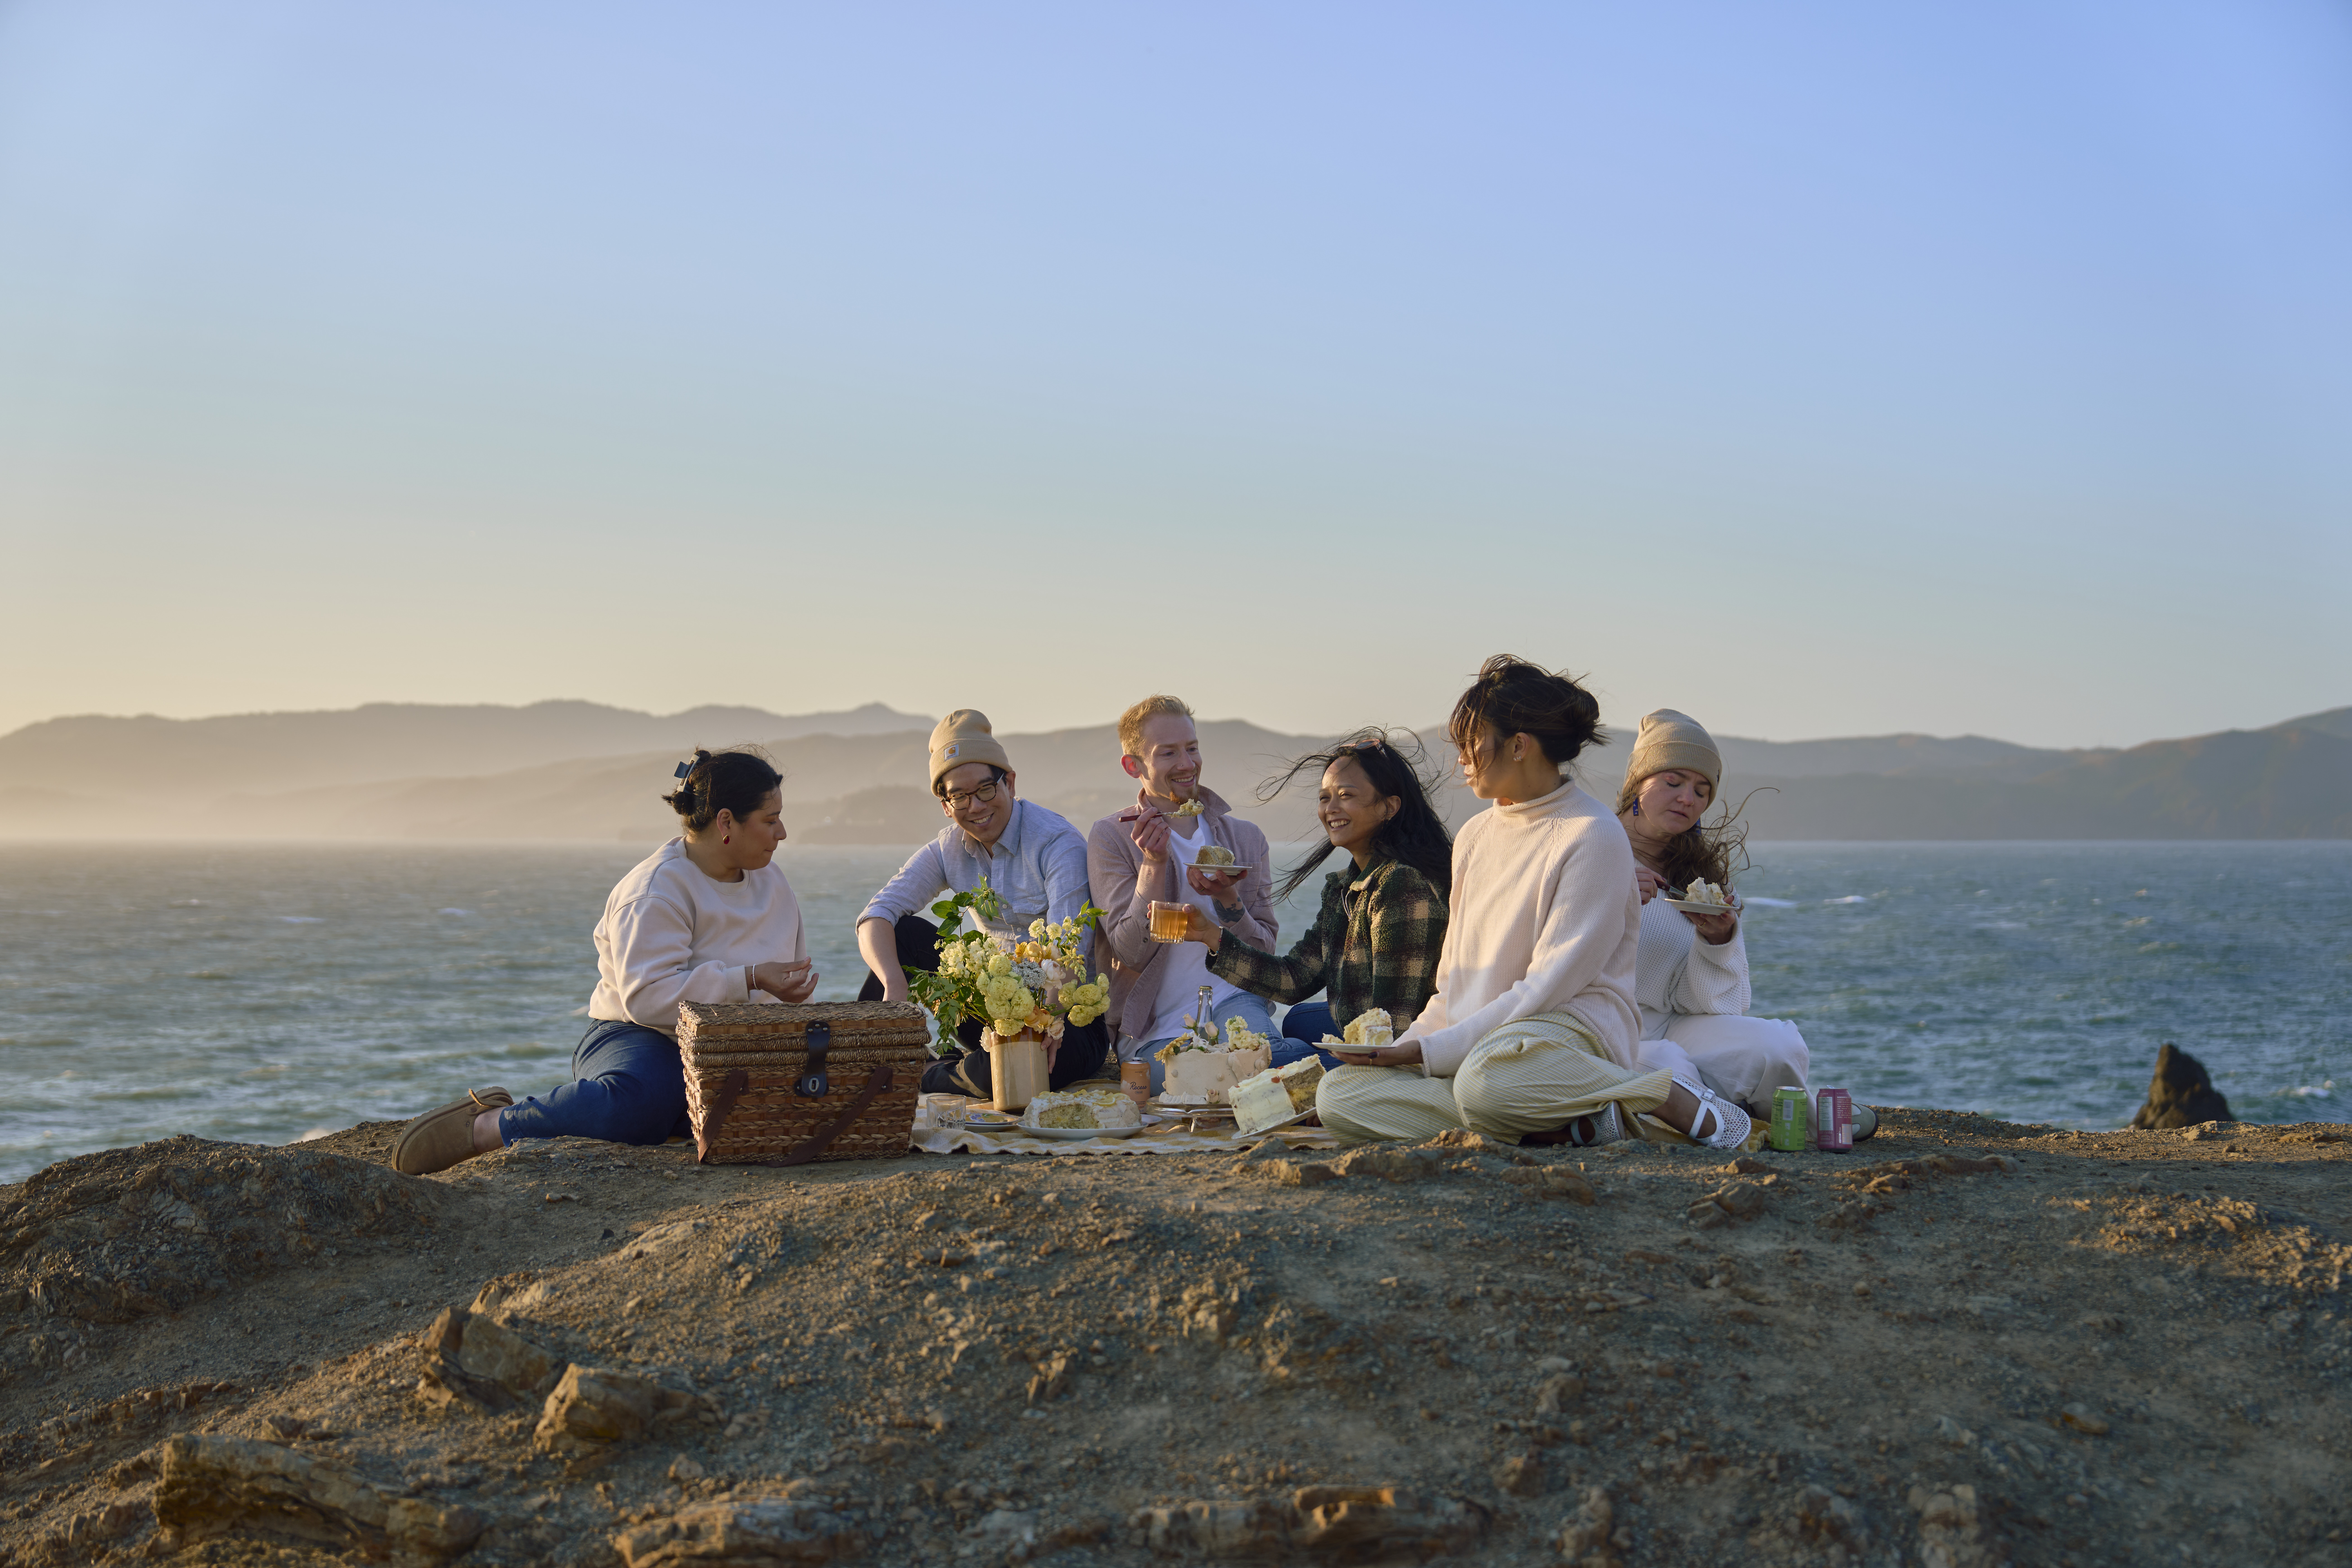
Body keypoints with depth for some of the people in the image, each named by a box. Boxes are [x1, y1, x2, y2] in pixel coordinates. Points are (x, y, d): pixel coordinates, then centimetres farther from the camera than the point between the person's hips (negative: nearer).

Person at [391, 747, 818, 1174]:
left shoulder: (770, 879, 13)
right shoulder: (656, 891, -13)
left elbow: (793, 974, 25)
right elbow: (650, 997, -26)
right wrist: (750, 980, -26)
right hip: (642, 1039, -7)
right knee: (637, 1098, -43)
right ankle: (484, 1127, -24)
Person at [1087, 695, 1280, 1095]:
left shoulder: (1245, 838, 14)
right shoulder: (1111, 837, 2)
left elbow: (1264, 952, 10)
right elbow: (1132, 952, -6)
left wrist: (1227, 899, -10)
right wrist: (1154, 863, -17)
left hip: (1232, 1000, 2)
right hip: (1153, 1028, -2)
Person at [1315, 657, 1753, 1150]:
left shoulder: (1594, 837, -8)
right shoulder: (1475, 837, 18)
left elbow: (1549, 986, -13)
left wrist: (1432, 1052, -16)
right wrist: (1404, 1050, 2)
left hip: (1573, 1029, -7)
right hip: (1478, 1042, 8)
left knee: (1487, 1081, -43)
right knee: (1338, 1096, -19)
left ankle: (1670, 1096, -16)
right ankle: (1569, 1125, -20)